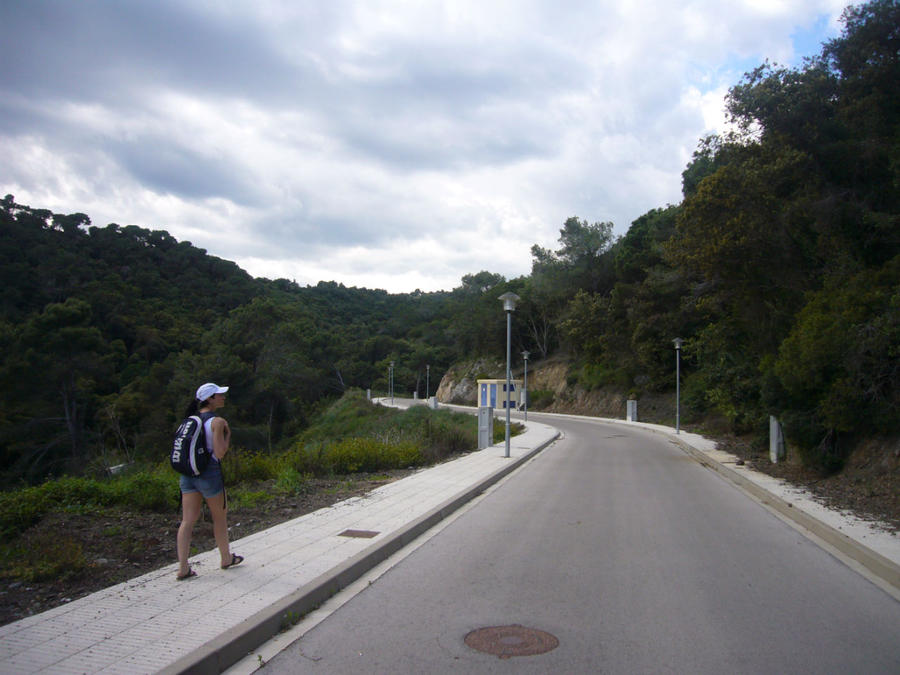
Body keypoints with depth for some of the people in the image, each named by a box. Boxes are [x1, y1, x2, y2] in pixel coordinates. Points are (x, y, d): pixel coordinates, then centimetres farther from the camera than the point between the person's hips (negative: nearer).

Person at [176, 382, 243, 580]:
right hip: (209, 473, -6)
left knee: (187, 521, 5)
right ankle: (226, 558, 29)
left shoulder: (191, 419, 8)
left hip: (188, 474, 6)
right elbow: (220, 453, -17)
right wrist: (228, 435, -3)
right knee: (220, 517, 13)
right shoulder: (217, 422, -14)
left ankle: (183, 568, 3)